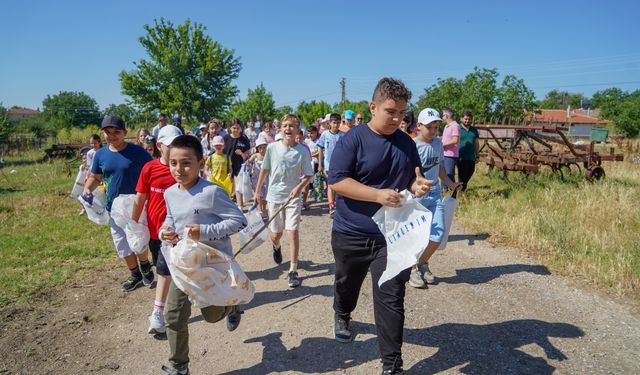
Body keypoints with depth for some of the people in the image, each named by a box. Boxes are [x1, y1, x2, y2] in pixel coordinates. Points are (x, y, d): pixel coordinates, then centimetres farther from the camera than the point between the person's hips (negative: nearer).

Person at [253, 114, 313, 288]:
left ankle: (293, 271, 2)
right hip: (274, 196, 2)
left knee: (293, 232, -10)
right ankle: (276, 247, 50)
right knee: (276, 234, 12)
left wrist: (299, 187, -21)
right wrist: (257, 192, 9)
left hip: (293, 197, -1)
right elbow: (264, 170, 6)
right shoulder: (272, 147, -3)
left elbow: (308, 175, -3)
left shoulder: (302, 151, -7)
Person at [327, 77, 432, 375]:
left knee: (391, 299, -1)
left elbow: (412, 179, 14)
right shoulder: (352, 139, -12)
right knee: (347, 284, 22)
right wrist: (378, 195, -28)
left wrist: (417, 186, -12)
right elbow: (336, 181, -18)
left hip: (391, 235, 2)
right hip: (350, 234, -1)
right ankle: (342, 316, 55)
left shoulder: (407, 143, 3)